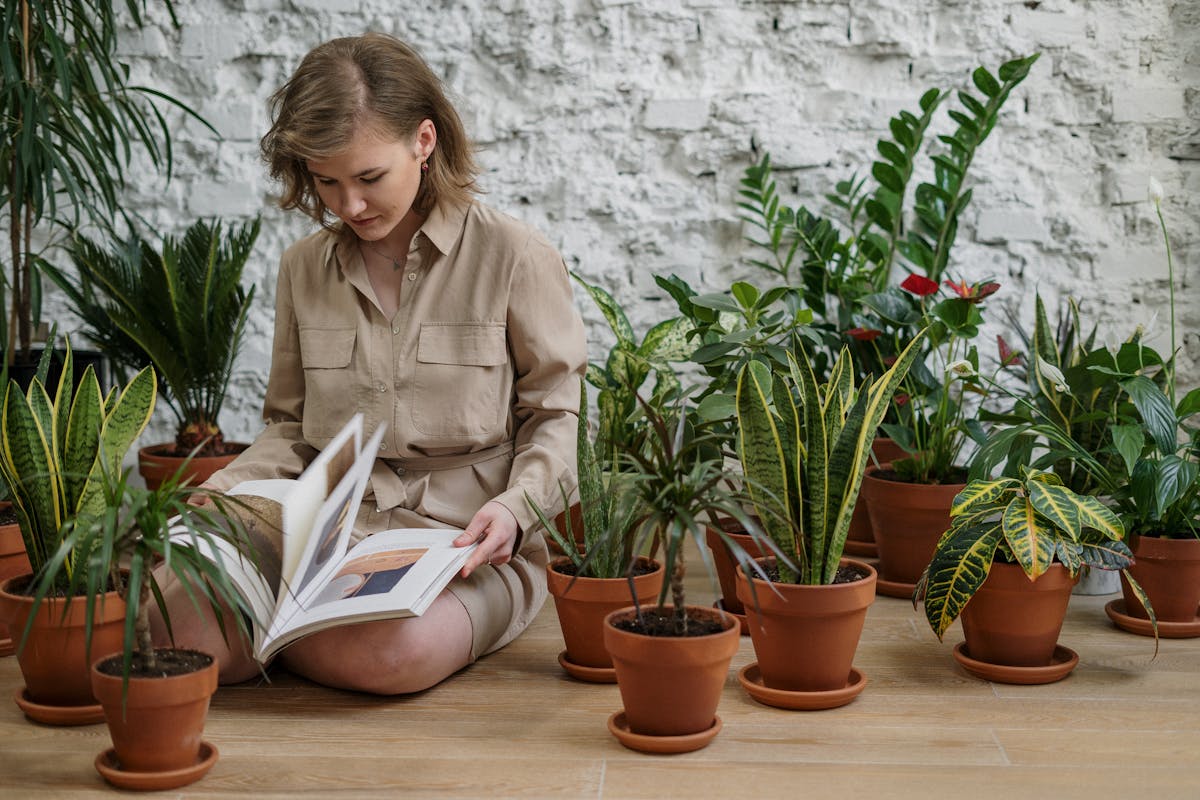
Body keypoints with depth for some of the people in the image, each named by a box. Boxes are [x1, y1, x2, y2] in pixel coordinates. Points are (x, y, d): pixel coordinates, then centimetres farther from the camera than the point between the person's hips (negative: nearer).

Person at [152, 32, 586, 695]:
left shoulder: (514, 259, -2)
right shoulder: (304, 267, 12)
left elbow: (555, 418, 2)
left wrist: (513, 507, -16)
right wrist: (221, 492, -1)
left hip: (466, 547, -2)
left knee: (393, 649, -36)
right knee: (182, 630, -28)